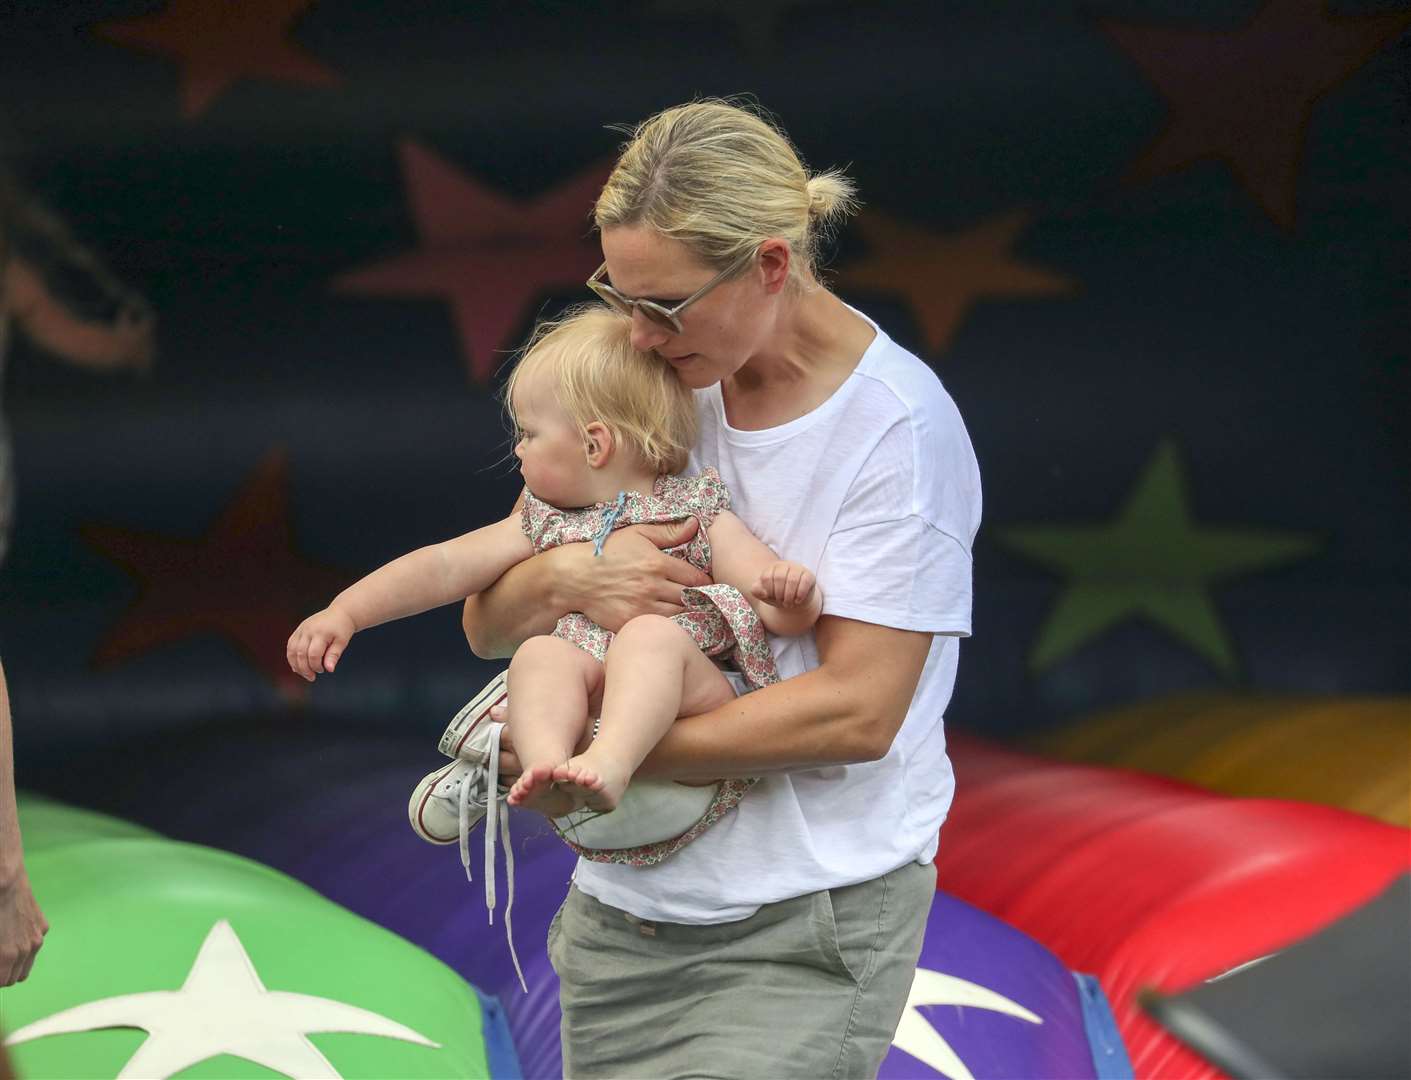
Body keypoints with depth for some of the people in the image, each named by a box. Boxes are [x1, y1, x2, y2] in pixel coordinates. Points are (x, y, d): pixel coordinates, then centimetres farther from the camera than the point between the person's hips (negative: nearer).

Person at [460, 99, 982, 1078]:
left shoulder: (898, 426, -11)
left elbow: (856, 710, -17)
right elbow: (488, 627, 9)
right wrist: (563, 577, -15)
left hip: (807, 930, -6)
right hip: (625, 913, 6)